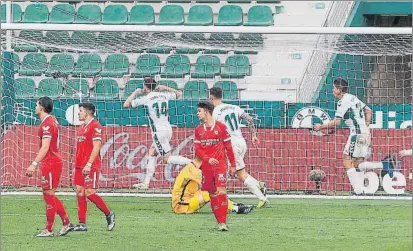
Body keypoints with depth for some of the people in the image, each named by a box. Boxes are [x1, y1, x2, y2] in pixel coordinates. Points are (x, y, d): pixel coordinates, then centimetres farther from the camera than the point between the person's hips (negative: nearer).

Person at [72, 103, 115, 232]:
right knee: (80, 192, 4)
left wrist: (89, 164, -22)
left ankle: (109, 214, 7)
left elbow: (96, 147, -17)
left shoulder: (95, 126, -11)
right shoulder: (82, 127, 18)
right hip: (80, 166, 9)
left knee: (89, 193, -11)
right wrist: (77, 164, 17)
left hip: (90, 167, -9)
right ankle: (82, 224, 5)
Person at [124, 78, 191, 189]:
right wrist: (165, 88, 26)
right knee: (152, 153, 15)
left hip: (158, 131, -8)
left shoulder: (146, 98, -8)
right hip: (168, 129, 8)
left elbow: (126, 104, -4)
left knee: (167, 158, -6)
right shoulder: (164, 95, 9)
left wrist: (135, 92, 8)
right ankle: (146, 183, 15)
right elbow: (179, 94, 26)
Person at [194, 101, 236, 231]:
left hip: (220, 164, -4)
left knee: (221, 191, -15)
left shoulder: (221, 127, -2)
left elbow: (228, 146, 2)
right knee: (212, 194, 4)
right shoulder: (199, 130, 9)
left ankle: (223, 222, -17)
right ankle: (220, 222, 11)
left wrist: (233, 165, 2)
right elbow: (197, 149, 6)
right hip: (206, 166, 4)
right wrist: (208, 159, -12)